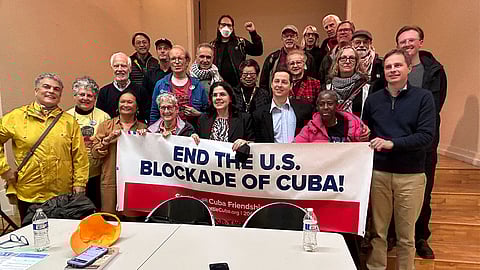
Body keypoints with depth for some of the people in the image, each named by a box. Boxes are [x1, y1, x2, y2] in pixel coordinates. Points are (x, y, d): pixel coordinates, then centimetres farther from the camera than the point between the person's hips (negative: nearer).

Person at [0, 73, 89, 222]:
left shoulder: (69, 121, 4)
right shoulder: (16, 117, 2)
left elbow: (80, 156, 2)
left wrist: (79, 184, -1)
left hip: (63, 195, 0)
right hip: (28, 196, 0)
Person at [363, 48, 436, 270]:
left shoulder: (423, 97, -2)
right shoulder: (373, 99, 6)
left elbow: (426, 135, -11)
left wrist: (392, 143, -20)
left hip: (411, 175, -1)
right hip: (378, 172, 2)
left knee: (406, 235, 13)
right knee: (377, 231, 11)